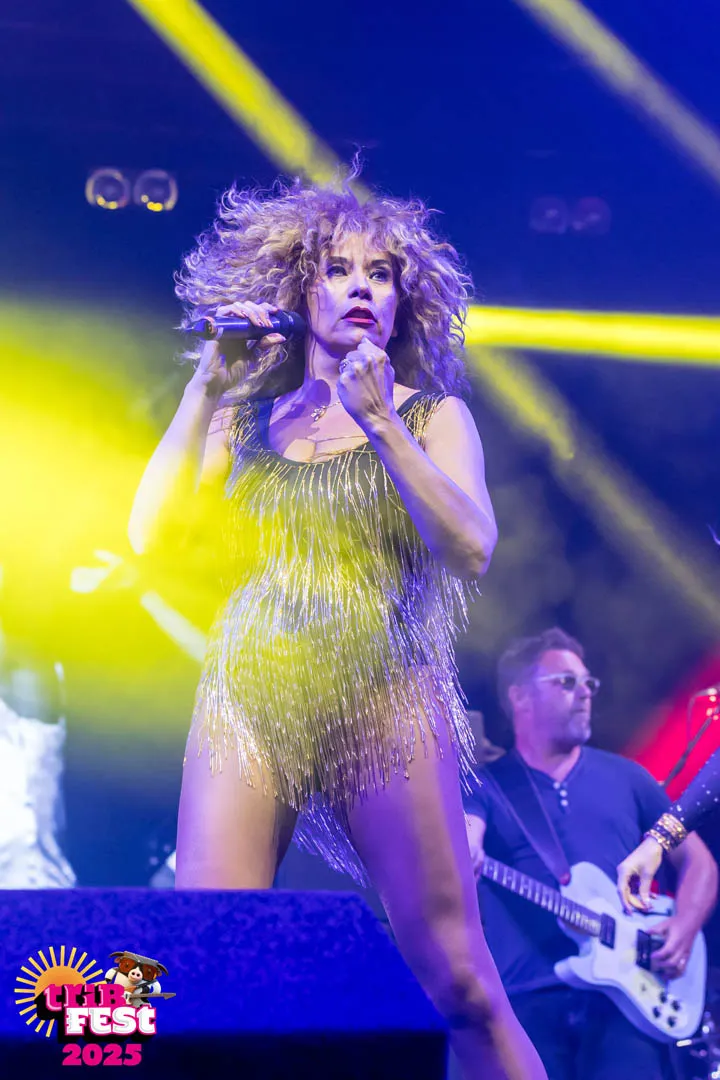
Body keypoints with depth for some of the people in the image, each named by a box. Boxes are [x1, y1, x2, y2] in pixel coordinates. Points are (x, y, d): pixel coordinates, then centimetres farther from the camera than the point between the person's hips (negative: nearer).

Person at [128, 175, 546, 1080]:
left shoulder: (433, 414, 13)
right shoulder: (247, 418, 17)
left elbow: (471, 550, -4)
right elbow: (148, 533, 4)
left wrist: (378, 421, -11)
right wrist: (207, 386, 2)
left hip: (384, 698, -1)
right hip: (248, 699, 2)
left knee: (459, 984, -7)